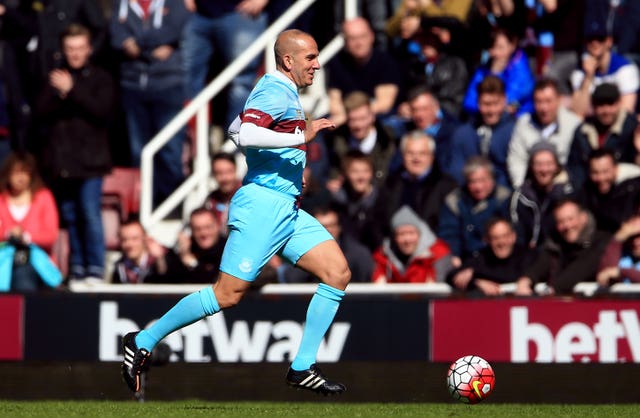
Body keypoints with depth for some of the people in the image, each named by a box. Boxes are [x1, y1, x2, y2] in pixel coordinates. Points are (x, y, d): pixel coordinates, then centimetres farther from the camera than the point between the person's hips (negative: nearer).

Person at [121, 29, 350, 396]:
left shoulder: (282, 92, 19)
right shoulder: (277, 92, -13)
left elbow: (236, 129, 30)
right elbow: (245, 135, -30)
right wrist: (301, 137, -28)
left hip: (288, 210, 10)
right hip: (262, 205, -10)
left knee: (338, 273, -1)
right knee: (228, 294, -10)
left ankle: (303, 368, 1)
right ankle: (142, 343, 3)